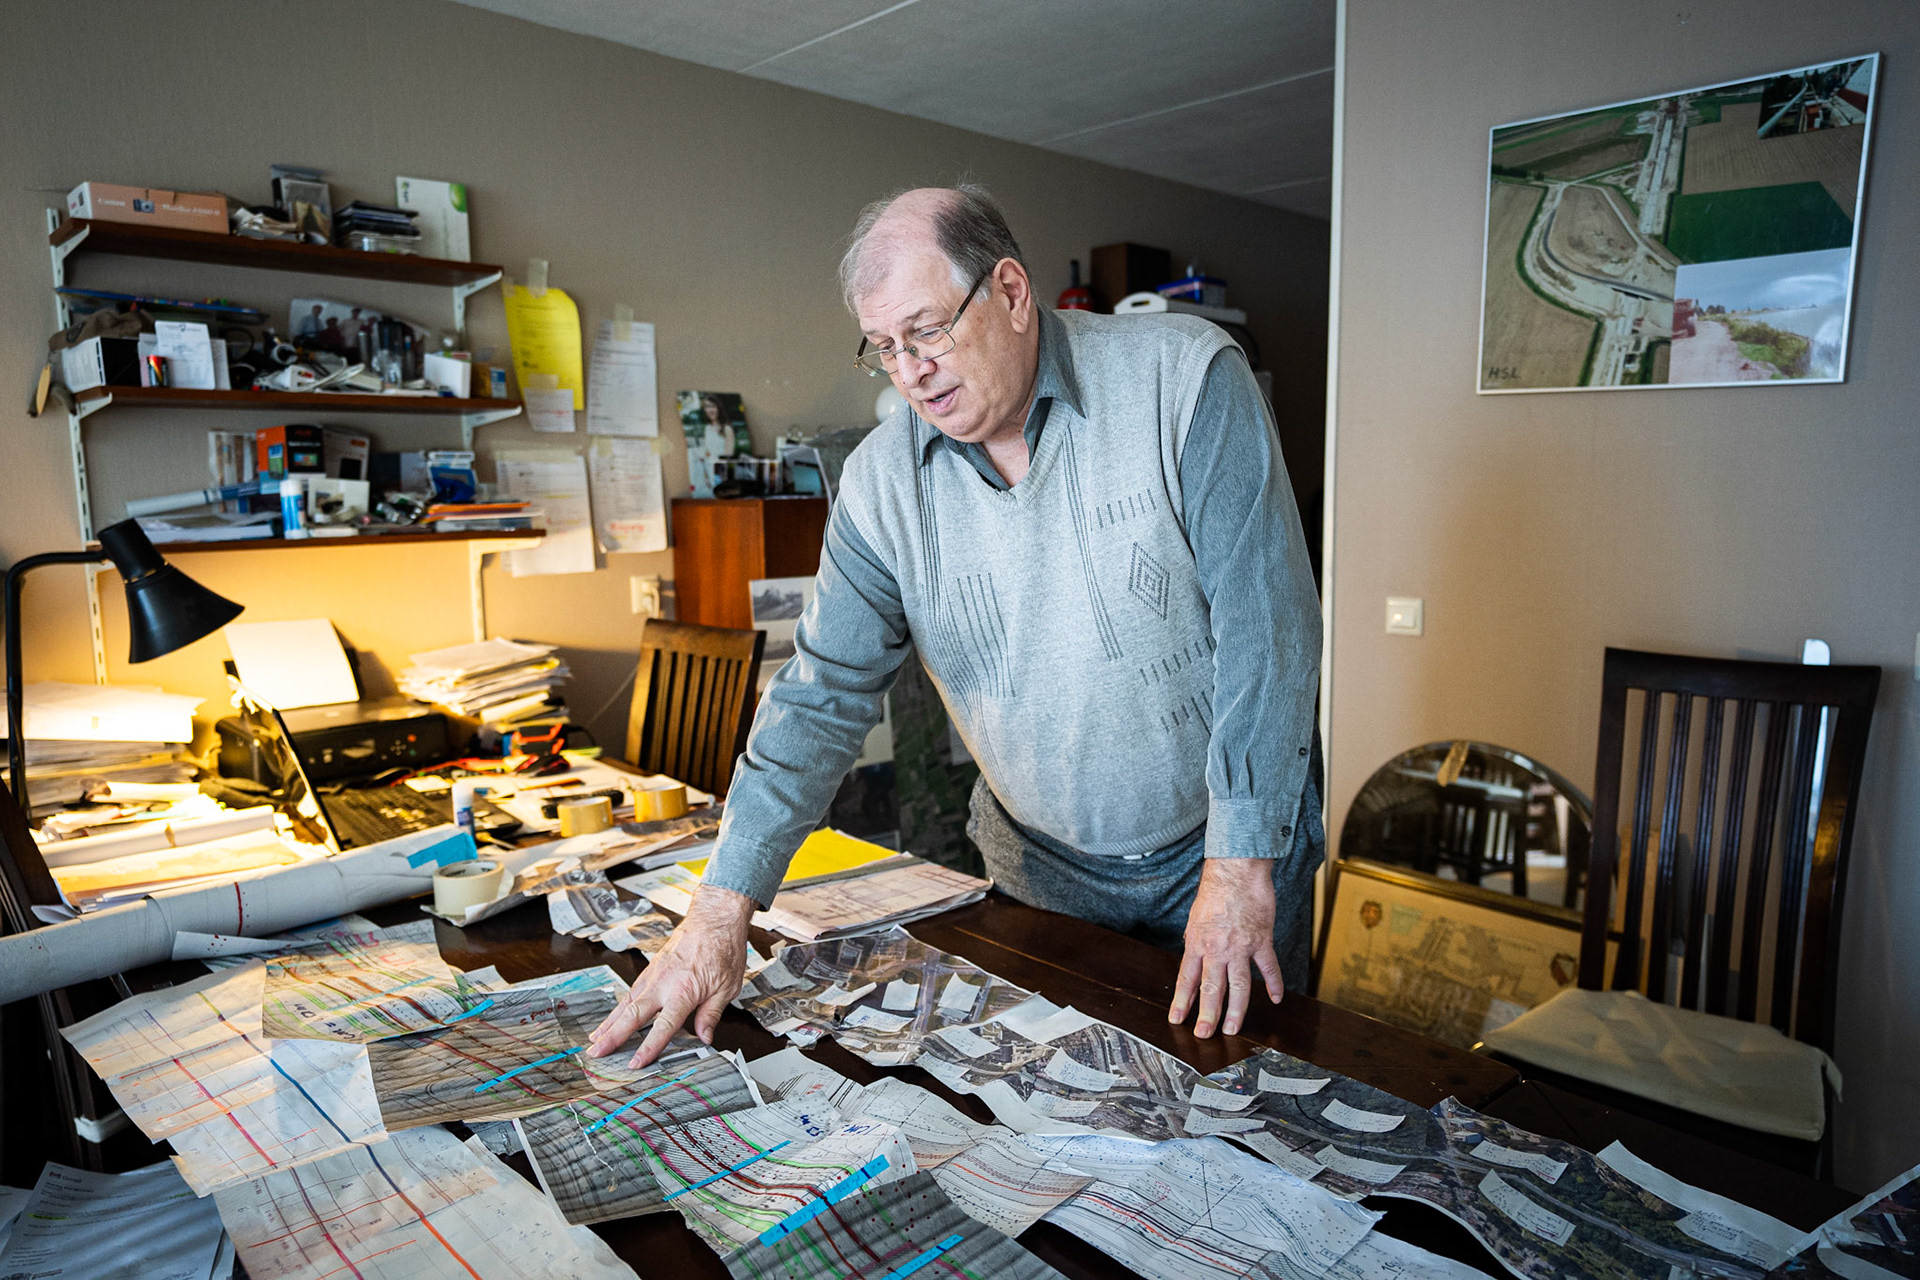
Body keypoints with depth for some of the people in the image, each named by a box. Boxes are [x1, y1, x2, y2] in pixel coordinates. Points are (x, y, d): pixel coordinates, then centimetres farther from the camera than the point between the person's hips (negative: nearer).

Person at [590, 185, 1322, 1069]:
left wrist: (1241, 866, -20)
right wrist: (720, 912, -13)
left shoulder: (1186, 380, -17)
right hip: (1042, 865, 3)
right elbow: (822, 693, -8)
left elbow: (1264, 626, -19)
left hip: (1227, 840, -2)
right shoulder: (883, 480, -8)